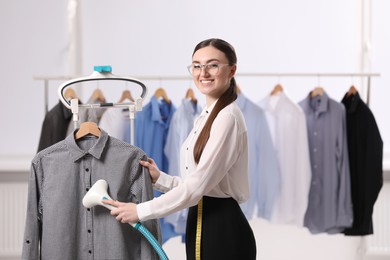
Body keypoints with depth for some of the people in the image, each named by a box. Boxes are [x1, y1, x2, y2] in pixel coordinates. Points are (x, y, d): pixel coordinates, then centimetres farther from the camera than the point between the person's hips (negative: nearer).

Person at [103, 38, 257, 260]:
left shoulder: (227, 117, -15)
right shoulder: (206, 117, 15)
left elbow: (199, 183, -19)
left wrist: (141, 211, -15)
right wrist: (160, 179, 3)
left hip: (223, 229, -9)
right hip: (202, 226, 9)